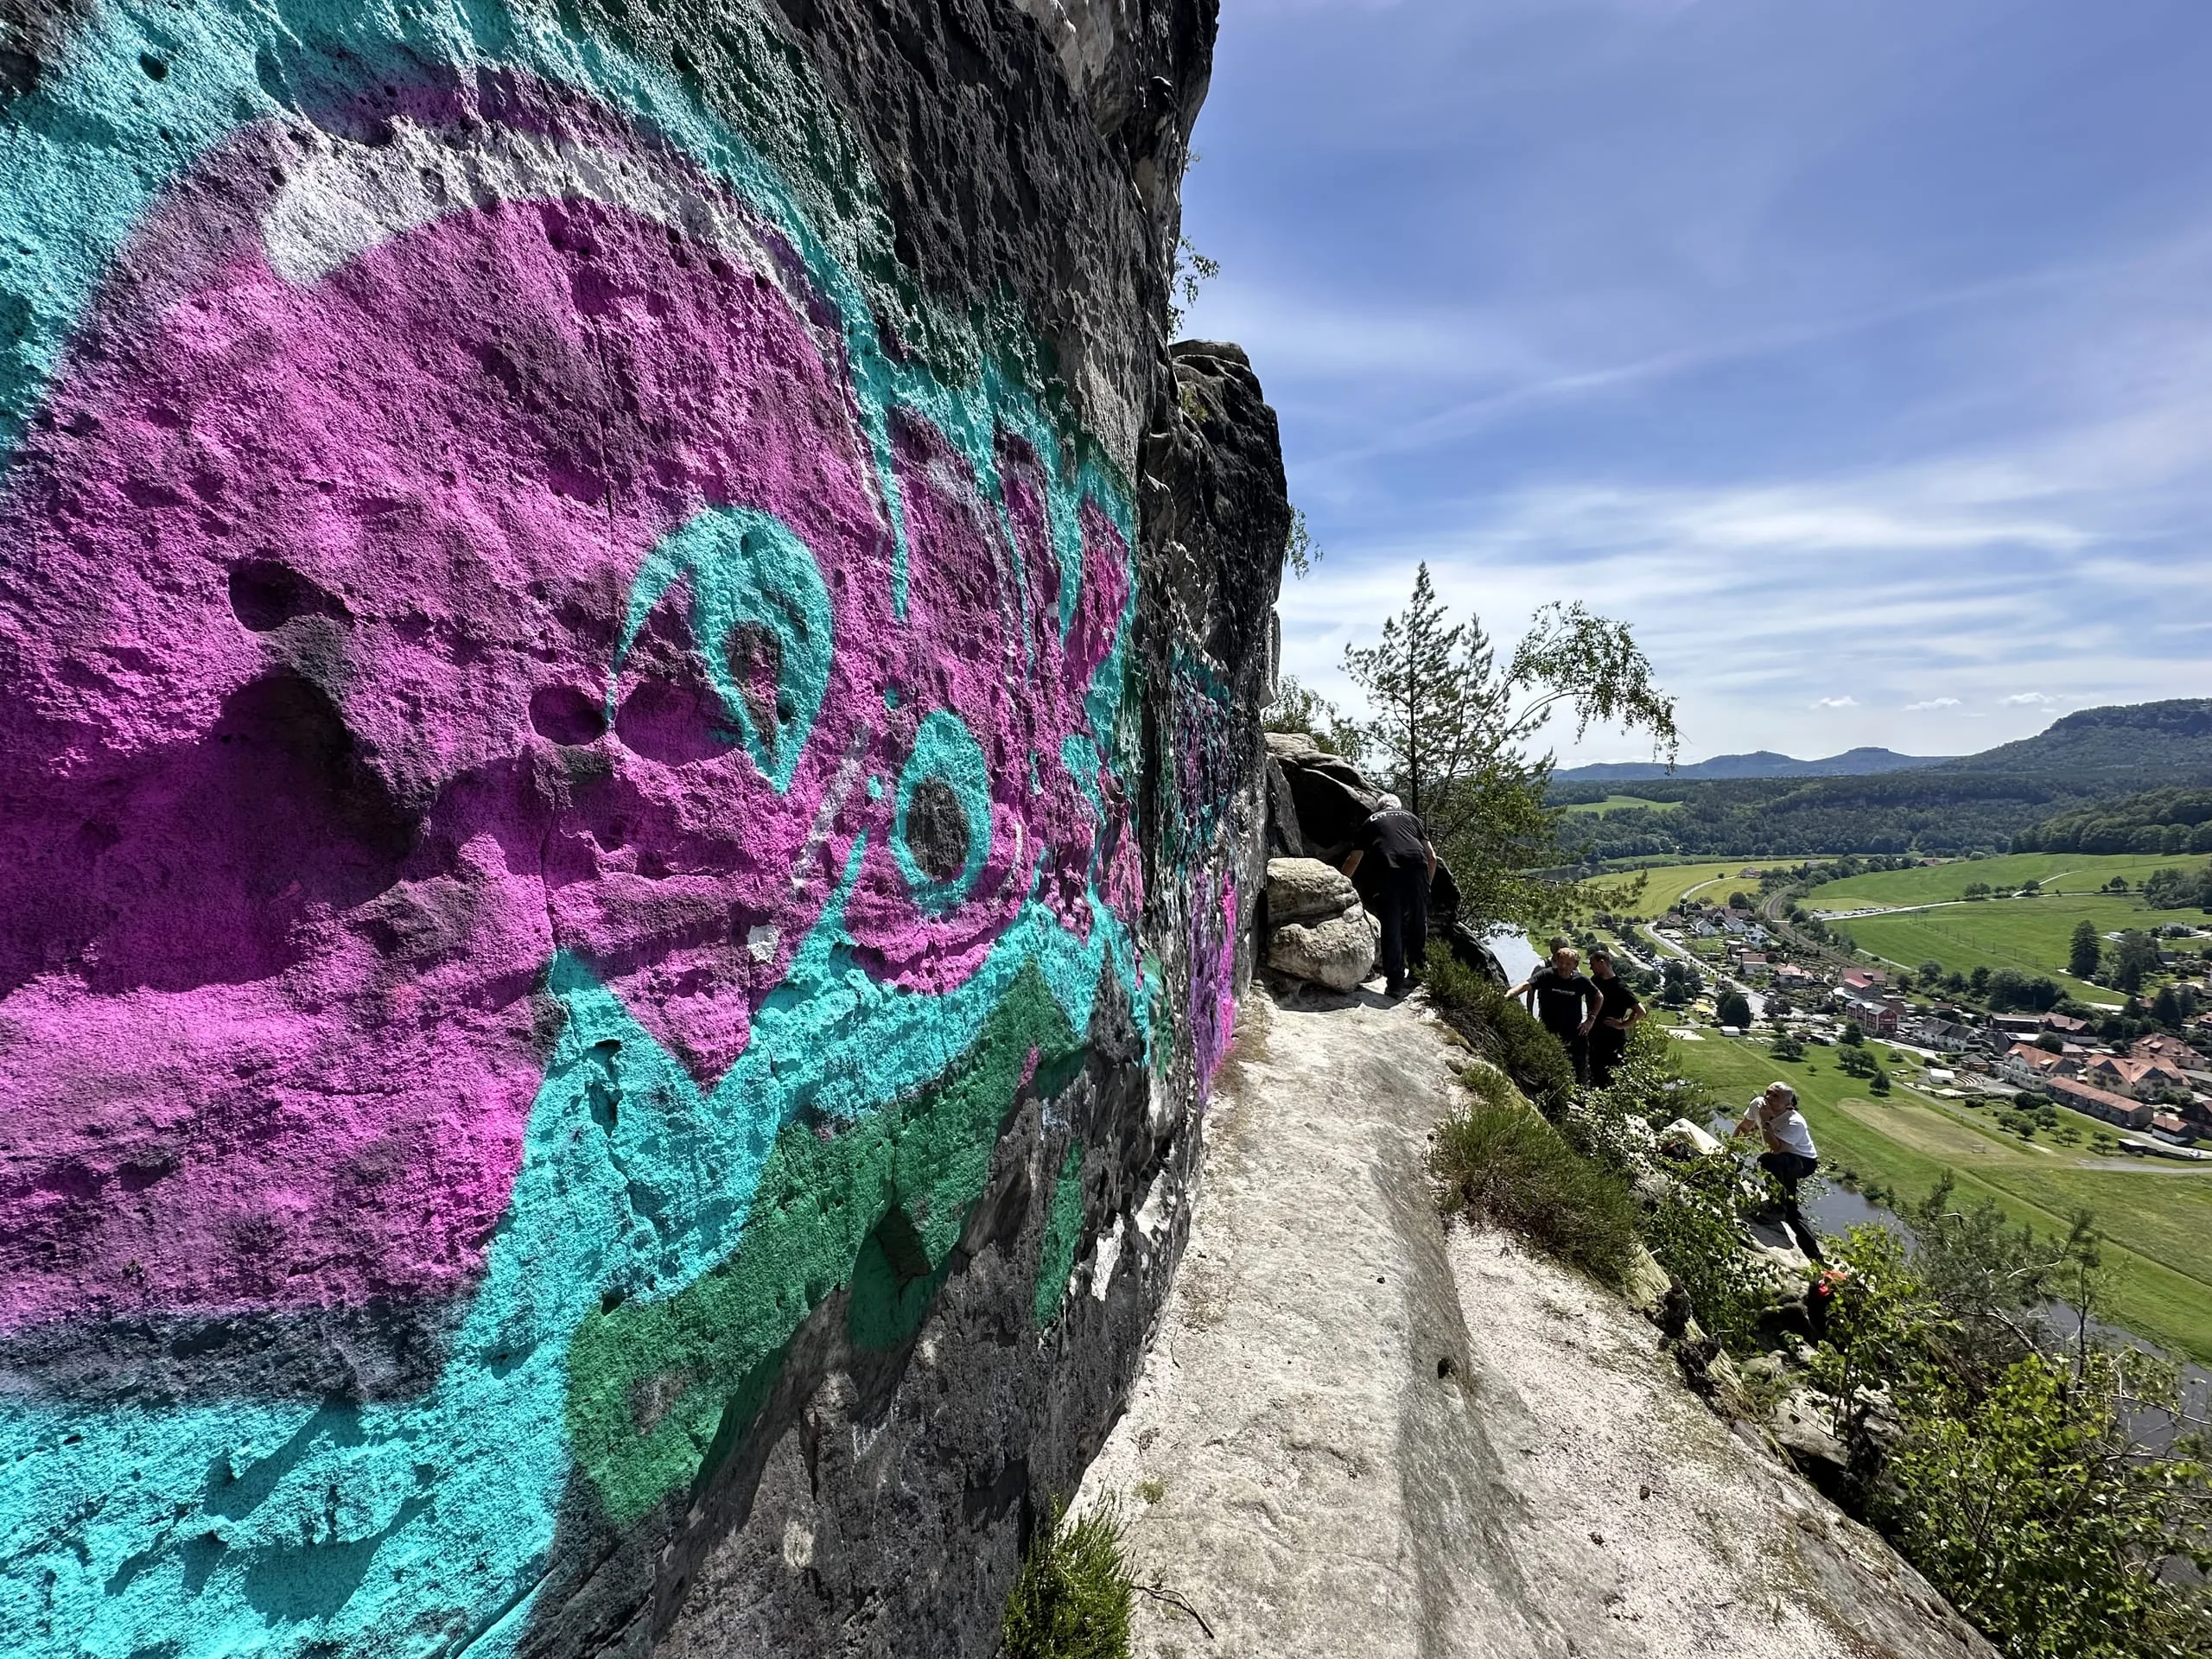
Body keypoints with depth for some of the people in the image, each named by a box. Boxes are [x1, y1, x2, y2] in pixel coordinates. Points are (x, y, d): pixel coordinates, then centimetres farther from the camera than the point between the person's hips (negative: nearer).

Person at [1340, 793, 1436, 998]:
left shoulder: (1370, 822, 27)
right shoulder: (1411, 818, 30)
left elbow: (1353, 861, 29)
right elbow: (1432, 856, 25)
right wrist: (1427, 884, 35)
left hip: (1390, 870, -2)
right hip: (1417, 865, 2)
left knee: (1392, 926, 1)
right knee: (1418, 922, 17)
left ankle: (1395, 983, -1)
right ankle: (1420, 971, 31)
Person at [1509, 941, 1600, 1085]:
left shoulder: (1581, 980, -3)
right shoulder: (1546, 974, -10)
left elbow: (1599, 998, 13)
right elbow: (1526, 985, -23)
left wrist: (1591, 1019, 4)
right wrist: (1507, 996, -38)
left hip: (1574, 1032, 2)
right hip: (1549, 1032, -2)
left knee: (1581, 1074, 10)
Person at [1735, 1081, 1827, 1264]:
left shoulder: (1795, 1123, -32)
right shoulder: (1758, 1103, -15)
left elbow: (1776, 1149, -44)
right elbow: (1744, 1128, 4)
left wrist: (1766, 1121, -43)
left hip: (1804, 1162, -7)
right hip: (1782, 1161, 7)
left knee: (1768, 1160, -37)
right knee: (1789, 1208, 8)